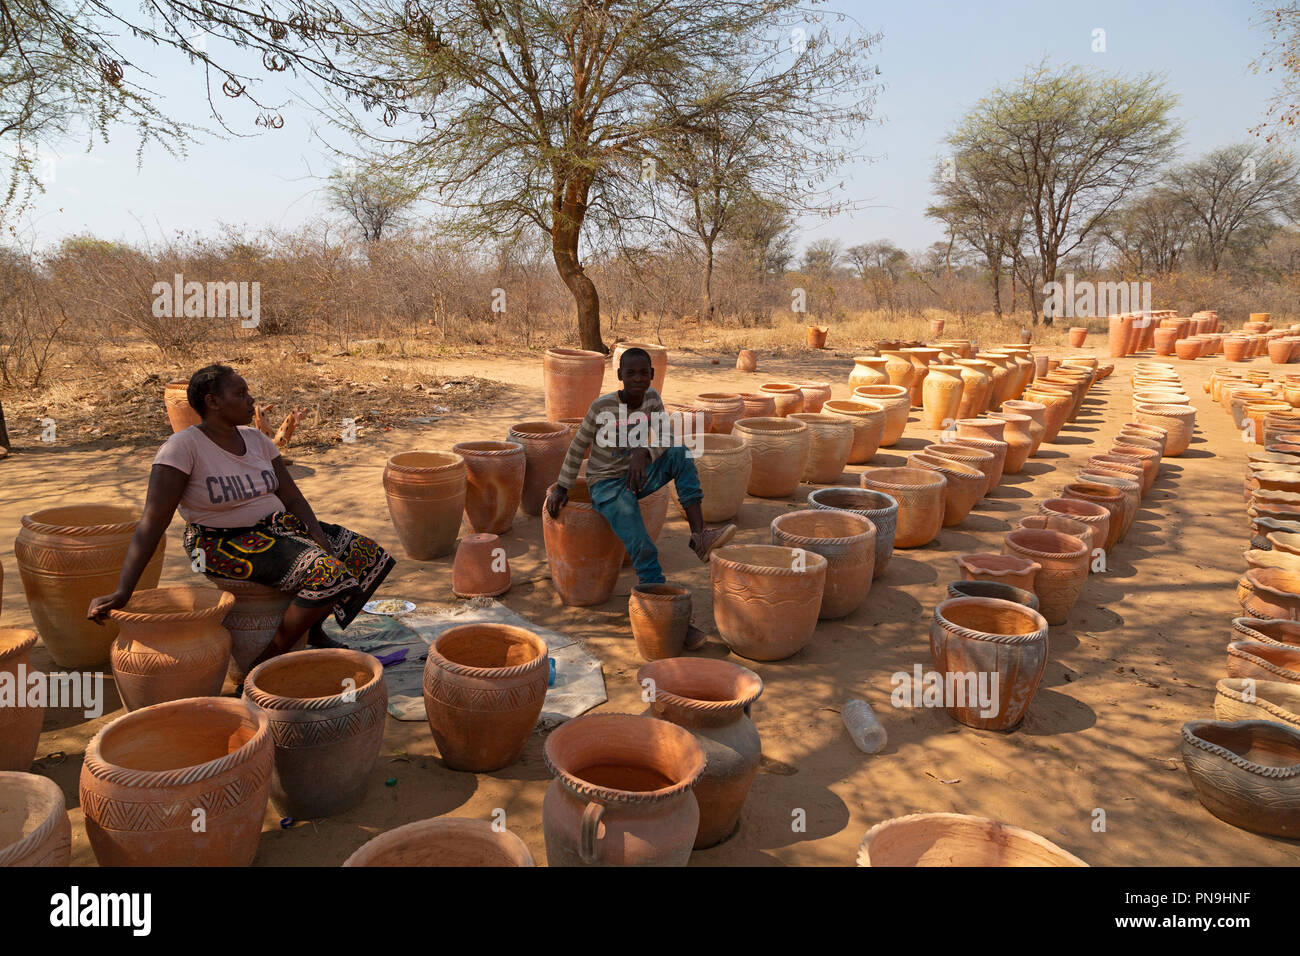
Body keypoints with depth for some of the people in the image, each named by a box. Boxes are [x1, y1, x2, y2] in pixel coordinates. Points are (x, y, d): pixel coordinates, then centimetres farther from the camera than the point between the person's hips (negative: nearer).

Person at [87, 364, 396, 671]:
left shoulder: (256, 439, 3)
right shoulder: (183, 447, -18)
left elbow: (292, 497, 4)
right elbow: (153, 522, -23)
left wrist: (319, 539, -13)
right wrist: (122, 592, -30)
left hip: (276, 527, 8)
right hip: (224, 544, -8)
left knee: (365, 555, 1)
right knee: (326, 576, -27)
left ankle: (312, 630, 21)